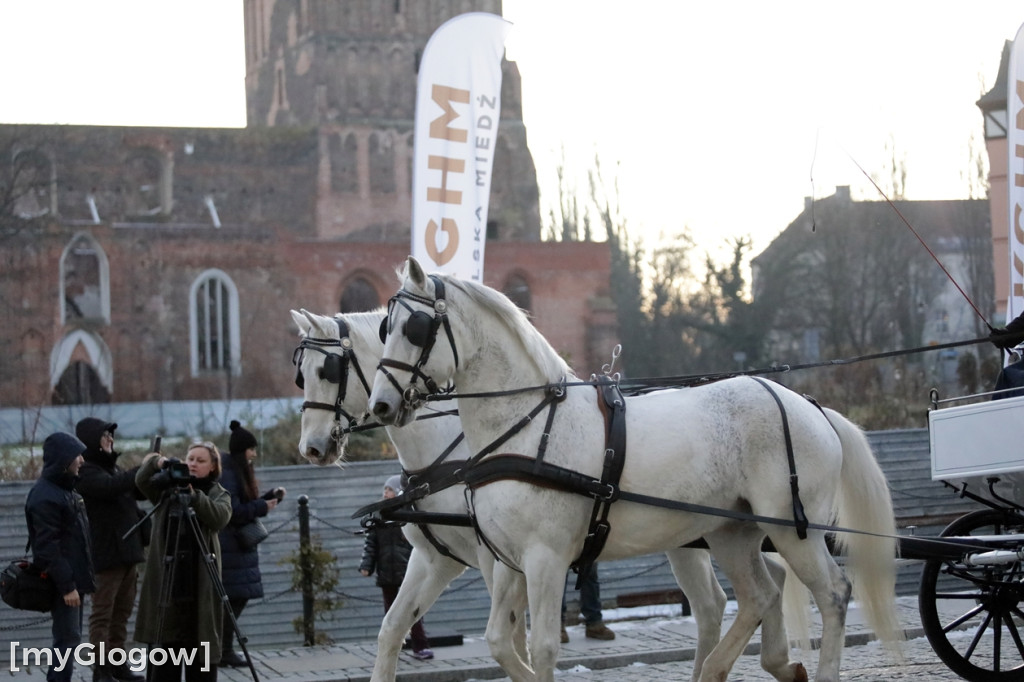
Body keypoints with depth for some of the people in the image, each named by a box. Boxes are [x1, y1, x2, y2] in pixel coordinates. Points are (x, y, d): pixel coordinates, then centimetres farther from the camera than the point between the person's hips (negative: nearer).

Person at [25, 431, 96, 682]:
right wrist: (66, 585, -23)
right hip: (62, 581, -10)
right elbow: (48, 547, -21)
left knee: (69, 638, 13)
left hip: (73, 578, 10)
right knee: (68, 638, -10)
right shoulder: (45, 497, -17)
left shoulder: (66, 490, 14)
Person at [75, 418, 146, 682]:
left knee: (122, 611, 11)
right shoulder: (87, 472, -9)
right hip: (105, 553, -8)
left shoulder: (113, 467, 17)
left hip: (129, 550, 8)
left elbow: (139, 491, 20)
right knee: (102, 613, -4)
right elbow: (111, 486, -26)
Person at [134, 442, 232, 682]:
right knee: (164, 638, 0)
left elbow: (220, 518, -12)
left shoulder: (219, 494, 8)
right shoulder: (166, 488, 12)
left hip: (201, 578, -1)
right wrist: (157, 462, -22)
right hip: (165, 574, 1)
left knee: (201, 639, 0)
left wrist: (195, 496, -25)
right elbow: (141, 480, -4)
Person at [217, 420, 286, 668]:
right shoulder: (227, 475, -14)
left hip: (241, 544, 10)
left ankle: (224, 649, 14)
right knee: (234, 597, -10)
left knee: (238, 597, 9)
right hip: (230, 547, -10)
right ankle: (224, 651, -6)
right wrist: (263, 507, -13)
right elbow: (233, 512, -20)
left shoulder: (240, 473, 17)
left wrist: (271, 497, 9)